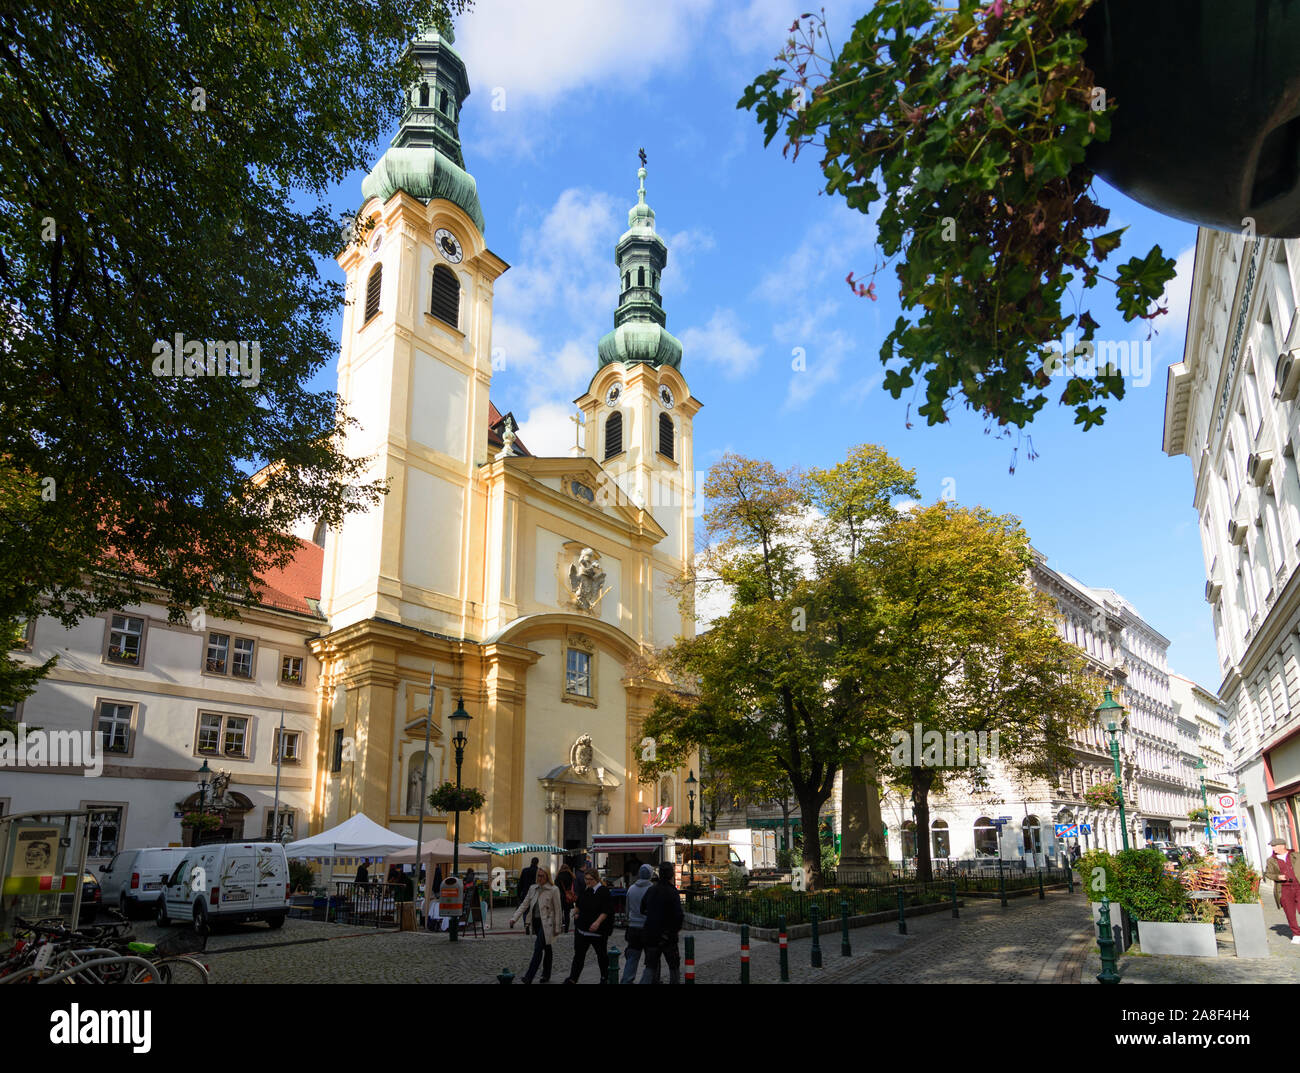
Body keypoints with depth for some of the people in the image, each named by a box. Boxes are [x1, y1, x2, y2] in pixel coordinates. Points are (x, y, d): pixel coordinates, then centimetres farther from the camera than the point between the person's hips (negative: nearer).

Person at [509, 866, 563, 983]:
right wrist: (514, 918, -4)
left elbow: (557, 910, -6)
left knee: (538, 948, -14)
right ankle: (546, 975, 25)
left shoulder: (553, 890, -8)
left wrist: (557, 927, -7)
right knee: (546, 948, 16)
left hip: (546, 923, -6)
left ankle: (529, 978, -17)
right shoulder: (533, 888, 8)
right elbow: (524, 904, 8)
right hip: (536, 921, 6)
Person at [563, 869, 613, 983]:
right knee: (579, 953, 1)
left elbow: (606, 911, -18)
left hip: (598, 930, -5)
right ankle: (572, 978, 3)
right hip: (582, 928, 5)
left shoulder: (603, 891, -14)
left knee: (601, 954, 10)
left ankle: (605, 977, 27)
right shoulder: (585, 890, 7)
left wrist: (598, 922, -27)